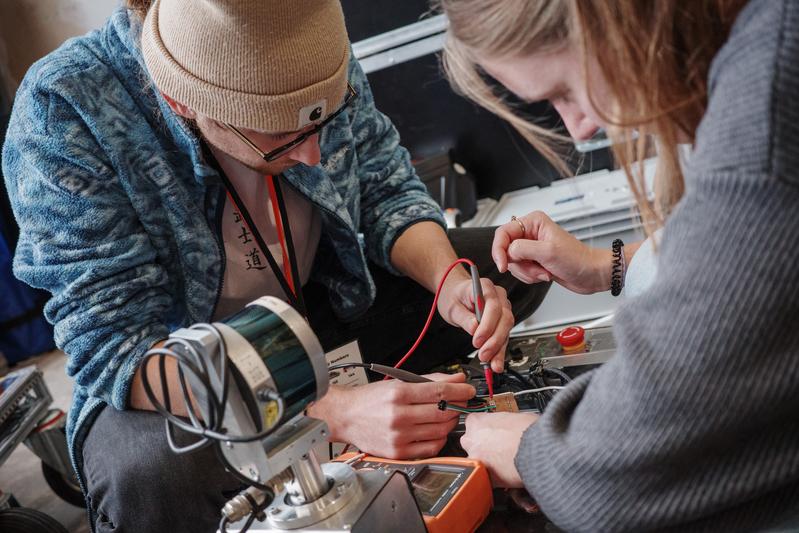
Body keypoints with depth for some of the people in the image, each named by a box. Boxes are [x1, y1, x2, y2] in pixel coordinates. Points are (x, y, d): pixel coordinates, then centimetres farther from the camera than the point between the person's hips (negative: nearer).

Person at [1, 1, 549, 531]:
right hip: (180, 373, -3)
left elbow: (387, 190, -5)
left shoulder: (320, 60, -17)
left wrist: (450, 281, -26)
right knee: (152, 479, -37)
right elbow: (117, 348, -32)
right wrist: (332, 411, -43)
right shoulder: (63, 111, -28)